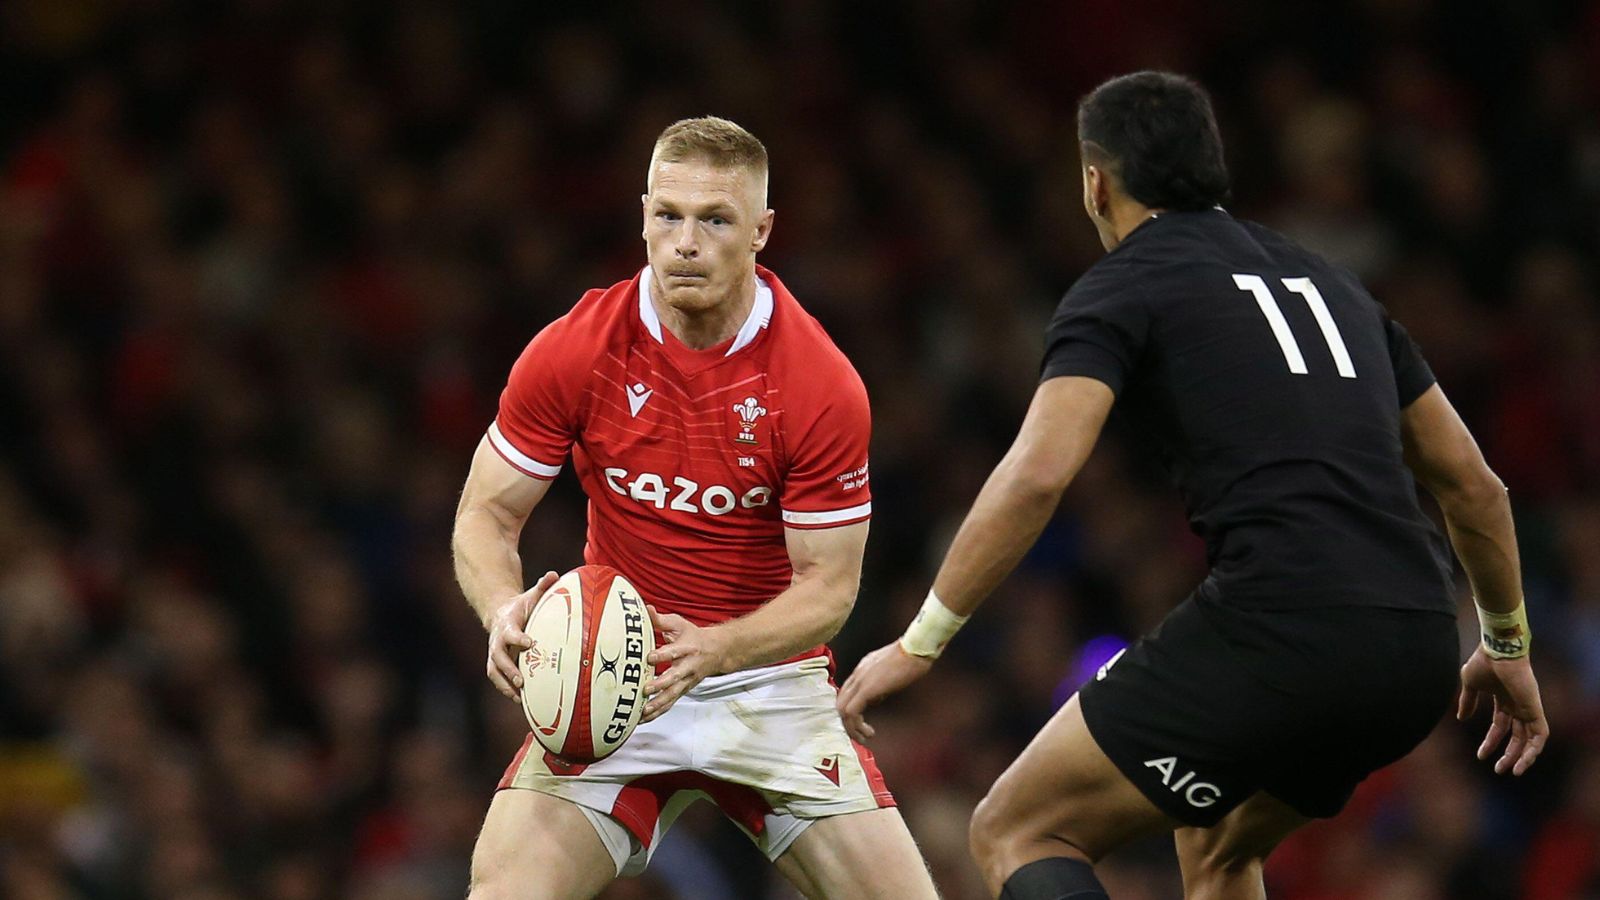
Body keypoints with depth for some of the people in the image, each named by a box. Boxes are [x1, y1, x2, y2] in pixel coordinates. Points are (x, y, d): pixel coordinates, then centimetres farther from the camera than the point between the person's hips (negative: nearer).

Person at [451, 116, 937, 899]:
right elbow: (485, 515, -3)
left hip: (770, 684, 0)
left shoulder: (823, 385, -14)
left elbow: (828, 586, -11)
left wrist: (714, 651, -29)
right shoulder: (573, 351, -10)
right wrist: (507, 611, -25)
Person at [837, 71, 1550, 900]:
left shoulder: (1122, 289, 6)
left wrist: (919, 643, -5)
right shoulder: (1325, 283, 25)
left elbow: (1037, 474, -10)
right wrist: (1507, 645, 41)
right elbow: (1474, 486, 28)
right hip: (1416, 658, 7)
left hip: (1277, 632, -7)